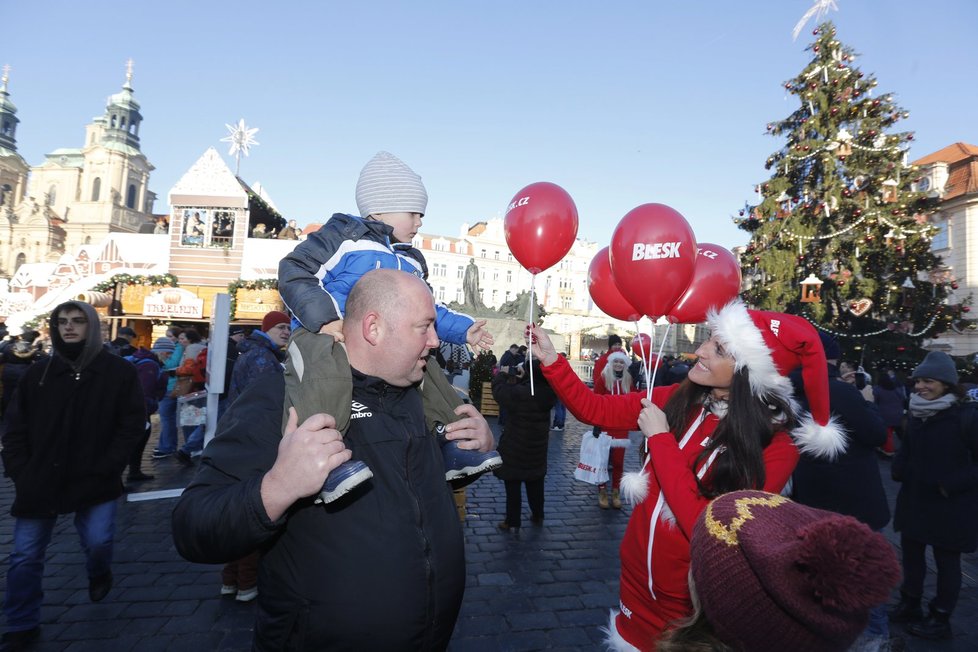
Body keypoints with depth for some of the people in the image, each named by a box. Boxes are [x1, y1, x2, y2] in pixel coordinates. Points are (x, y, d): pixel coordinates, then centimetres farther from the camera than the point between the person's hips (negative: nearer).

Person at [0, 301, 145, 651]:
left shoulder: (119, 372, -5)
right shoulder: (38, 373, 4)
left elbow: (132, 424, -6)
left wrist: (106, 468, -12)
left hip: (95, 480, -3)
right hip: (40, 481, 3)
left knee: (98, 542, -1)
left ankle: (99, 574, 37)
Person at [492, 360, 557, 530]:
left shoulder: (520, 393, -28)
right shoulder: (549, 392, -11)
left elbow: (499, 390, -14)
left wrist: (501, 375, 3)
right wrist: (523, 376, 1)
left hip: (515, 447, -6)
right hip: (538, 446, 6)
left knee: (513, 485, 7)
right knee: (535, 483, 21)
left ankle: (513, 521, 15)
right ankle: (538, 515, 34)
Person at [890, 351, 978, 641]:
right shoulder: (916, 414, 4)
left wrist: (954, 484, -20)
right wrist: (899, 469, 0)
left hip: (949, 504, -6)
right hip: (914, 499, 6)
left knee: (946, 561, 10)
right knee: (911, 552, 17)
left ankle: (940, 619, 25)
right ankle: (909, 604, 35)